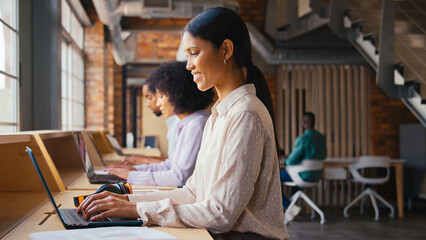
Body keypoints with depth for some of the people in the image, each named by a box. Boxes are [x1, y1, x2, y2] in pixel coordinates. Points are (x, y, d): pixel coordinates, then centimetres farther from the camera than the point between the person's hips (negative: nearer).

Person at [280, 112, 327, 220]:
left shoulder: (302, 139, -20)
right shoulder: (322, 138, 4)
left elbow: (292, 160, -19)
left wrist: (285, 162, 6)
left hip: (304, 175, -8)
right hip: (316, 175, 8)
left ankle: (289, 207, 0)